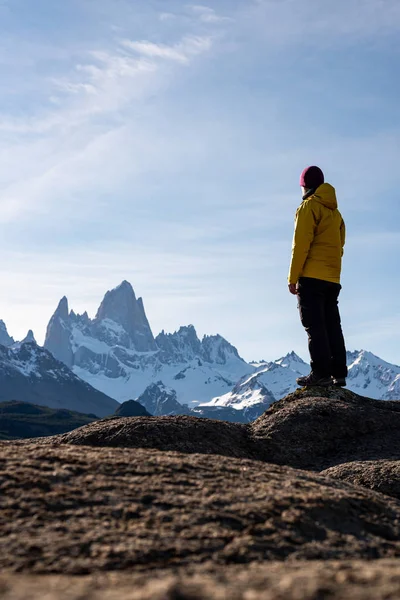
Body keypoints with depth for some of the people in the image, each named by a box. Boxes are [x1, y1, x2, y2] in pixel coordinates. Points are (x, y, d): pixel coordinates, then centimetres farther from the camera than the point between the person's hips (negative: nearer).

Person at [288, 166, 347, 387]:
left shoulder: (309, 207, -5)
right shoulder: (335, 212, 19)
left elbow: (301, 245, -11)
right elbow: (339, 247, 18)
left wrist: (293, 278, -9)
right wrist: (332, 271, 18)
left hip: (312, 277, -7)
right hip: (333, 279, 7)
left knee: (315, 326, -8)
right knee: (332, 325, 7)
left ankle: (321, 373, -13)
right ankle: (338, 373, 4)